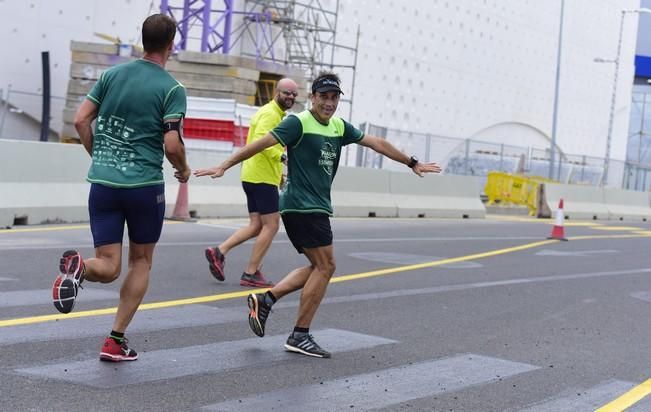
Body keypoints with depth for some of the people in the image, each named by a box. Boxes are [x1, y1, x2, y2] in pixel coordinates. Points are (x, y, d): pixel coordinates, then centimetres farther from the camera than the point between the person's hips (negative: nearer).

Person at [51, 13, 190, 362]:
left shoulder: (112, 74, 7)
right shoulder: (172, 89, -7)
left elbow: (80, 120, 6)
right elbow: (172, 144, -13)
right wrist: (183, 170, 7)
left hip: (102, 182, 3)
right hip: (145, 185, -3)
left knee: (108, 267, 6)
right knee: (141, 262, 16)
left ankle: (77, 267, -29)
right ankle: (116, 341, 12)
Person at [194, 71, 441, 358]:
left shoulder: (339, 127, 12)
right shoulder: (299, 123, -11)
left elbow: (376, 143, 20)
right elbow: (261, 143, -16)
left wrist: (412, 163, 26)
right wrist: (224, 167, -22)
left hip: (316, 208, 9)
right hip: (302, 206, -9)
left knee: (319, 267, 12)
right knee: (325, 266, -7)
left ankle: (265, 300, 13)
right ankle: (300, 336, -1)